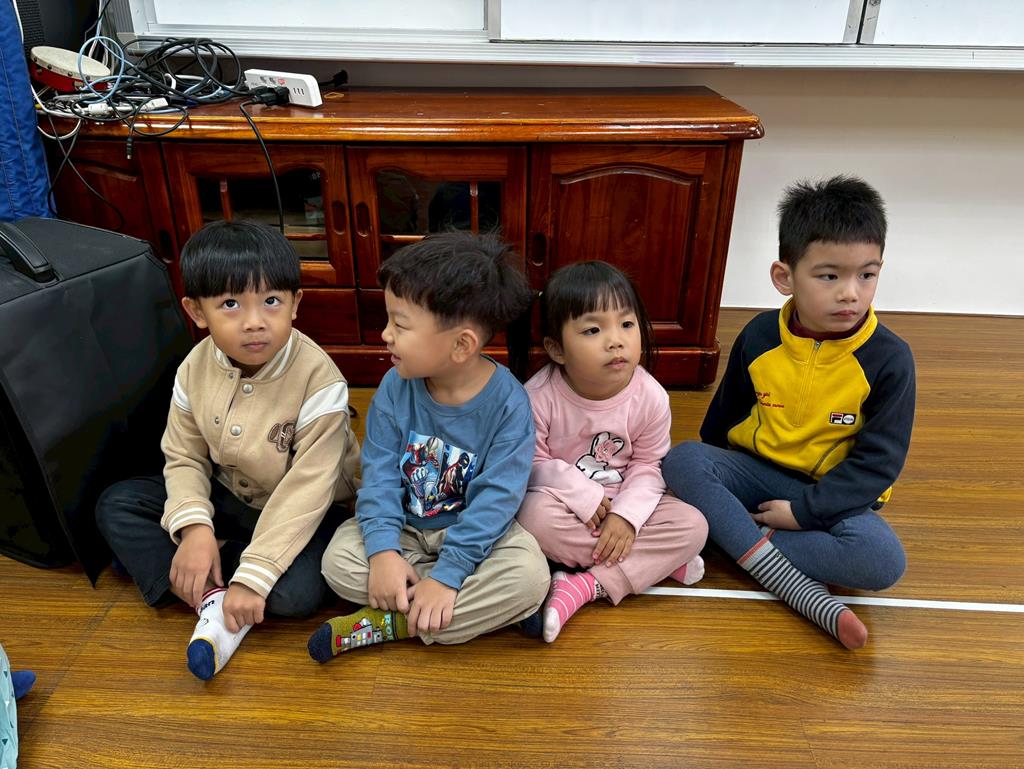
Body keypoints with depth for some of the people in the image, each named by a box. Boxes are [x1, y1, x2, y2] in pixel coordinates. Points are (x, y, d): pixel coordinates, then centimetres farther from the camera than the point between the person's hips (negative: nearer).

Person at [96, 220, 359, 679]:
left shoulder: (318, 381, -29)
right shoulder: (196, 368, -12)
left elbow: (306, 488, -28)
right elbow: (184, 457, -4)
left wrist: (254, 575, -29)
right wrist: (194, 526, -23)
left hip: (299, 510, -5)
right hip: (228, 496, 5)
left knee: (295, 594, -30)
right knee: (116, 504, -4)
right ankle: (210, 596, -14)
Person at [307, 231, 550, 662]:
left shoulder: (508, 402, -22)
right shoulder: (395, 388, -12)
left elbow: (496, 498, -23)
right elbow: (379, 473, -10)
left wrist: (447, 575, -28)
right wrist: (383, 549, -24)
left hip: (476, 531, -3)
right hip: (404, 525, 4)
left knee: (529, 574, -28)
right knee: (339, 561, -19)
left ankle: (386, 624, -18)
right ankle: (492, 606, -15)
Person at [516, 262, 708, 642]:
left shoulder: (650, 397, -15)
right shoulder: (540, 396, -22)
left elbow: (648, 466, -7)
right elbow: (532, 463, -14)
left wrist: (626, 514, -22)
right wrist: (581, 494, -26)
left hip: (623, 504, 3)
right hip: (565, 503, -2)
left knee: (692, 525, -18)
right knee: (537, 516, -35)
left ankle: (586, 585, -24)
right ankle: (658, 560, -18)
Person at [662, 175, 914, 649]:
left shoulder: (889, 359, -14)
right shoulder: (759, 337, -8)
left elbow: (879, 462, -14)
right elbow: (722, 420, 7)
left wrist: (804, 510, -20)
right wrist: (712, 478, 8)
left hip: (832, 494, -2)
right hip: (757, 471, 3)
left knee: (884, 560, -31)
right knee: (681, 459, -26)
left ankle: (733, 540, -21)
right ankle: (807, 596, -31)